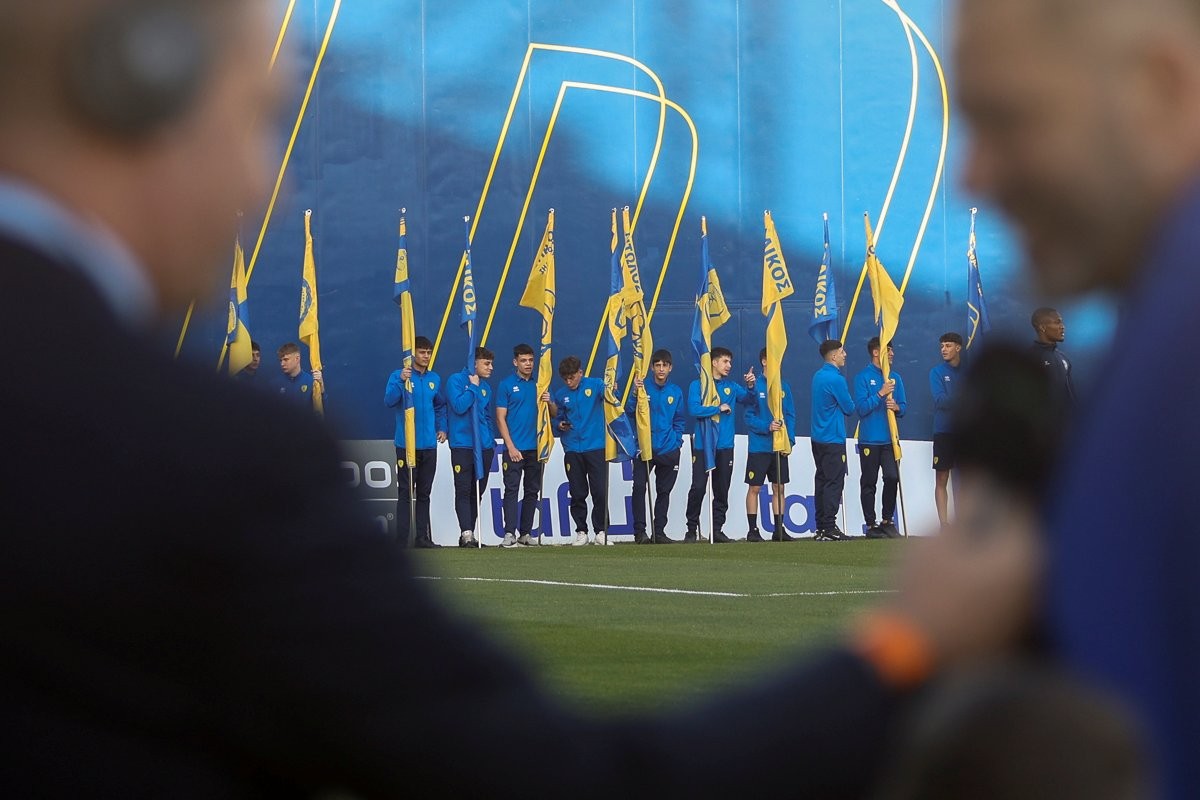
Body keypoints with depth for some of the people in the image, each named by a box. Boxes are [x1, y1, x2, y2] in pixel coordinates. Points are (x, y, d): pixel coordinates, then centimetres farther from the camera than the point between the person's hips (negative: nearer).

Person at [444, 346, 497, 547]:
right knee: (464, 491, -9)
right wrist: (473, 387, -10)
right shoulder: (457, 380, -3)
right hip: (462, 446, -7)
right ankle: (466, 533, -14)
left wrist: (491, 441, 14)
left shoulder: (486, 387, 17)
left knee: (477, 492, 7)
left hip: (484, 447, 7)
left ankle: (470, 535, 11)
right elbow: (459, 406, -17)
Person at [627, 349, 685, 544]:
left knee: (664, 491, 8)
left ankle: (659, 532, 14)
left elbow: (680, 421, 14)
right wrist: (635, 393, -23)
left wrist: (677, 442, 2)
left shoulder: (676, 392, 8)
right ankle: (640, 531, -10)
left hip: (668, 450, 3)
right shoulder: (644, 387, -1)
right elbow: (629, 412, -9)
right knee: (639, 488, -13)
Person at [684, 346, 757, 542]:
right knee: (698, 488, -8)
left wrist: (751, 386, -17)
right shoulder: (698, 385, -2)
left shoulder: (730, 386, 11)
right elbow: (694, 410, -14)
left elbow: (749, 399, 1)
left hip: (725, 446, 4)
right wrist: (719, 409, -11)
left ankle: (717, 529, 13)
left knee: (722, 490, 6)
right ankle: (692, 529, 1)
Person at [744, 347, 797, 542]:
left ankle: (779, 530, 14)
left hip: (780, 447, 4)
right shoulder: (755, 386, -6)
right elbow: (749, 417, -9)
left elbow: (791, 415, 8)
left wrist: (789, 438, -5)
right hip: (759, 447, -4)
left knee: (779, 488, 8)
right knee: (754, 488, 0)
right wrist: (767, 427, -22)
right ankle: (753, 530, 6)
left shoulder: (784, 387, 7)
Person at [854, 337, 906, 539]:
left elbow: (904, 406, 14)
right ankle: (871, 524, 8)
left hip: (889, 439, 4)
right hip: (869, 439, -4)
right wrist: (881, 394, -18)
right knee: (869, 483, 2)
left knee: (892, 477, -6)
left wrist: (897, 407, -9)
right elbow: (861, 408, -10)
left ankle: (888, 520, 7)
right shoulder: (863, 377, -3)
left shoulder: (895, 378, 12)